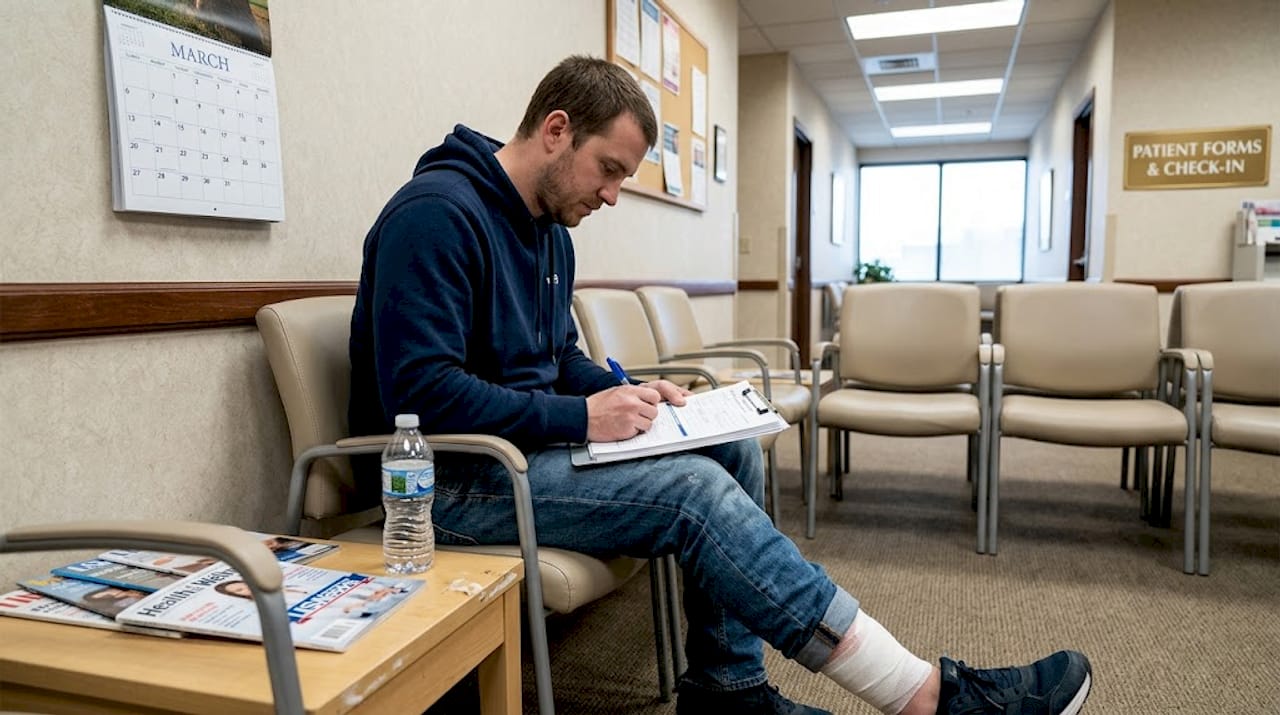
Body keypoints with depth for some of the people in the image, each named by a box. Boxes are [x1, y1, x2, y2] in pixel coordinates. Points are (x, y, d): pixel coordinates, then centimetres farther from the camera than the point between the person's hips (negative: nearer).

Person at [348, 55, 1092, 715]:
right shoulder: (437, 214, -18)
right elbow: (418, 393, -25)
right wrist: (581, 418, -24)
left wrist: (624, 395, -3)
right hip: (454, 475, -9)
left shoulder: (548, 230, 12)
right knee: (694, 489, -25)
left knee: (735, 451, -4)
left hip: (525, 438, 9)